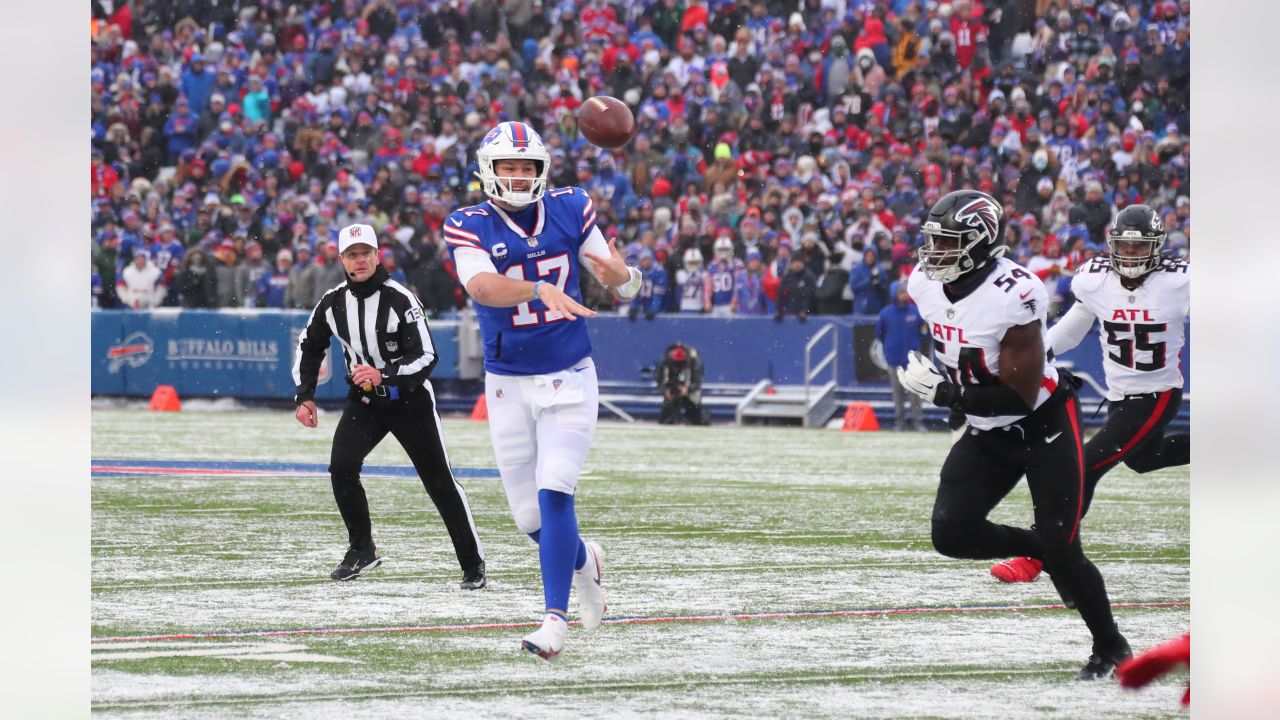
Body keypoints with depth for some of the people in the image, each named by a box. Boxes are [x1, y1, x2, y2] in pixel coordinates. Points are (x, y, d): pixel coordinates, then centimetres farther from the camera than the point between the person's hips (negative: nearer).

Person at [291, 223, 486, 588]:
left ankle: (473, 564, 8)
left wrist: (384, 376, -36)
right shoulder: (333, 302, -4)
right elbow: (309, 346, 11)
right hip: (363, 400, 4)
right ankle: (362, 550, -3)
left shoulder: (400, 300, -19)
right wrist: (305, 396, 2)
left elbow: (426, 357, -23)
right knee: (341, 467, -17)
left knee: (439, 481, -2)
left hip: (410, 400, -4)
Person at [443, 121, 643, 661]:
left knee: (553, 494, -16)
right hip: (508, 387, 1)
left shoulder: (570, 210, -1)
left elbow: (624, 287, 2)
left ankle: (555, 618, -15)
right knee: (529, 516, 5)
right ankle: (583, 561, 37)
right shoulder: (470, 227, -8)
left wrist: (621, 276, -24)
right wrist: (541, 289, -48)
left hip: (569, 379, -1)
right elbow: (481, 286, -30)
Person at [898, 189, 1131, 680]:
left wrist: (947, 393, -30)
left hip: (1045, 424, -7)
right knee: (951, 533, -8)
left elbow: (1020, 397, -28)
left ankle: (1110, 648, 16)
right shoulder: (925, 284, -7)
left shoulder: (1013, 295, -30)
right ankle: (1043, 550, 18)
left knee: (1061, 550, -7)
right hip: (989, 435, 7)